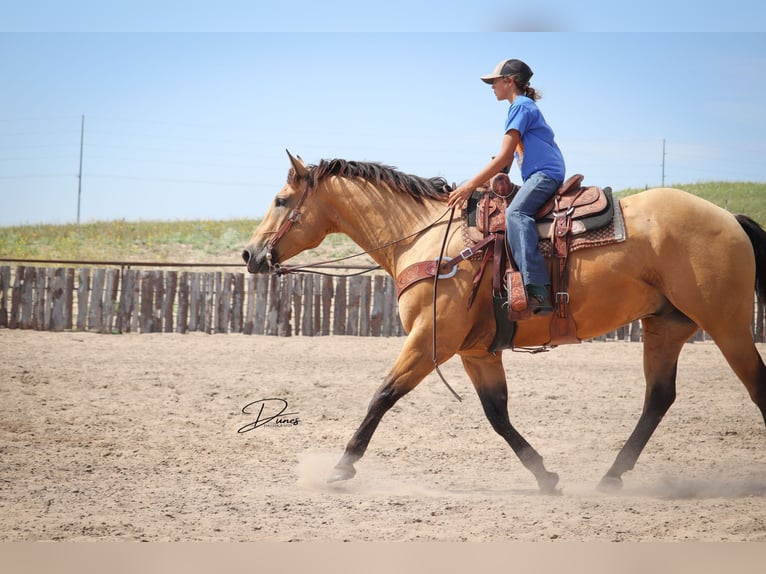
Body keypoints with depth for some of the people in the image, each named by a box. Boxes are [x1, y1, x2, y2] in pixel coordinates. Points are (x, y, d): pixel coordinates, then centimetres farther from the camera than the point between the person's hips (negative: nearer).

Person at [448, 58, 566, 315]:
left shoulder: (521, 107, -5)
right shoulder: (523, 107, 27)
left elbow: (504, 157, -12)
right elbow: (507, 159, 29)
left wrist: (471, 185, -10)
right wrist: (474, 184, 22)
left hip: (546, 173, -12)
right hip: (538, 177, 12)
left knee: (515, 213, -32)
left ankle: (538, 291, -47)